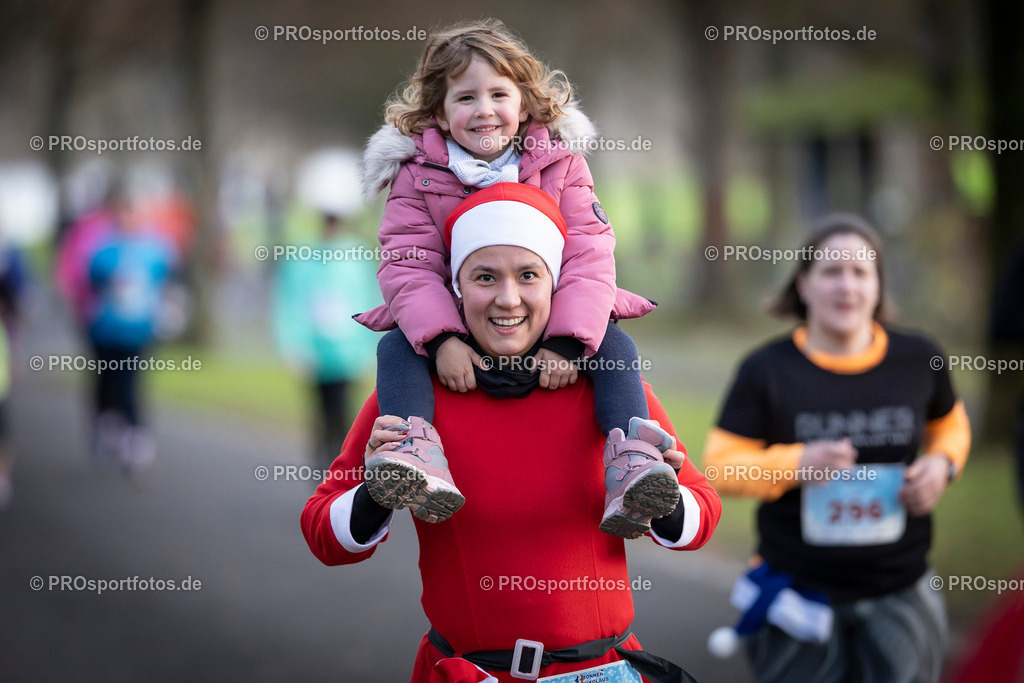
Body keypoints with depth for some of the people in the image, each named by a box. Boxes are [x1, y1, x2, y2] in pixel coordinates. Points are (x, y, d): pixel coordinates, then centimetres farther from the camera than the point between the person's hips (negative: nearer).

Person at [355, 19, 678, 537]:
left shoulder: (559, 162, -2)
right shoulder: (418, 172, -2)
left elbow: (588, 255, -11)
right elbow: (407, 265, -12)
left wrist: (568, 342, -26)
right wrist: (441, 339, -30)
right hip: (451, 324, 0)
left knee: (616, 346, -22)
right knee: (396, 348, -26)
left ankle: (630, 470, -33)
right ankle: (416, 456, -45)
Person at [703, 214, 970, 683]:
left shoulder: (917, 359, 2)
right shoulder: (767, 371, -6)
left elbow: (949, 424, 20)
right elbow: (720, 467, -6)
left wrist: (942, 464, -2)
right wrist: (794, 464, -22)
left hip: (899, 595, 2)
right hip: (799, 593, -2)